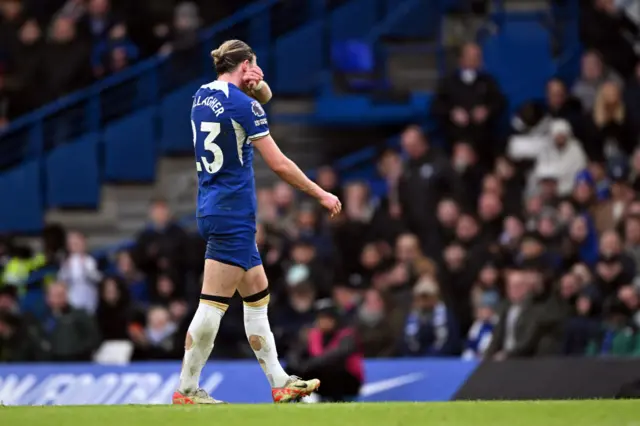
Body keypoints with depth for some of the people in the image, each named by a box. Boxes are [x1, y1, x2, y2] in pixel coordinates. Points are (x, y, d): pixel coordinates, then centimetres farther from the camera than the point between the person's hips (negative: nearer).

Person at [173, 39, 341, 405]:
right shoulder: (244, 105, -12)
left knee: (257, 296, 13)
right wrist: (321, 194, -4)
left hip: (212, 207, 9)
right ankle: (186, 389, -4)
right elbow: (278, 163, -13)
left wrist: (256, 86, 3)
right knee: (214, 303, -6)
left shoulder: (203, 96, 11)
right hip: (234, 213, -9)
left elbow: (264, 96, 27)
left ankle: (280, 382, 15)